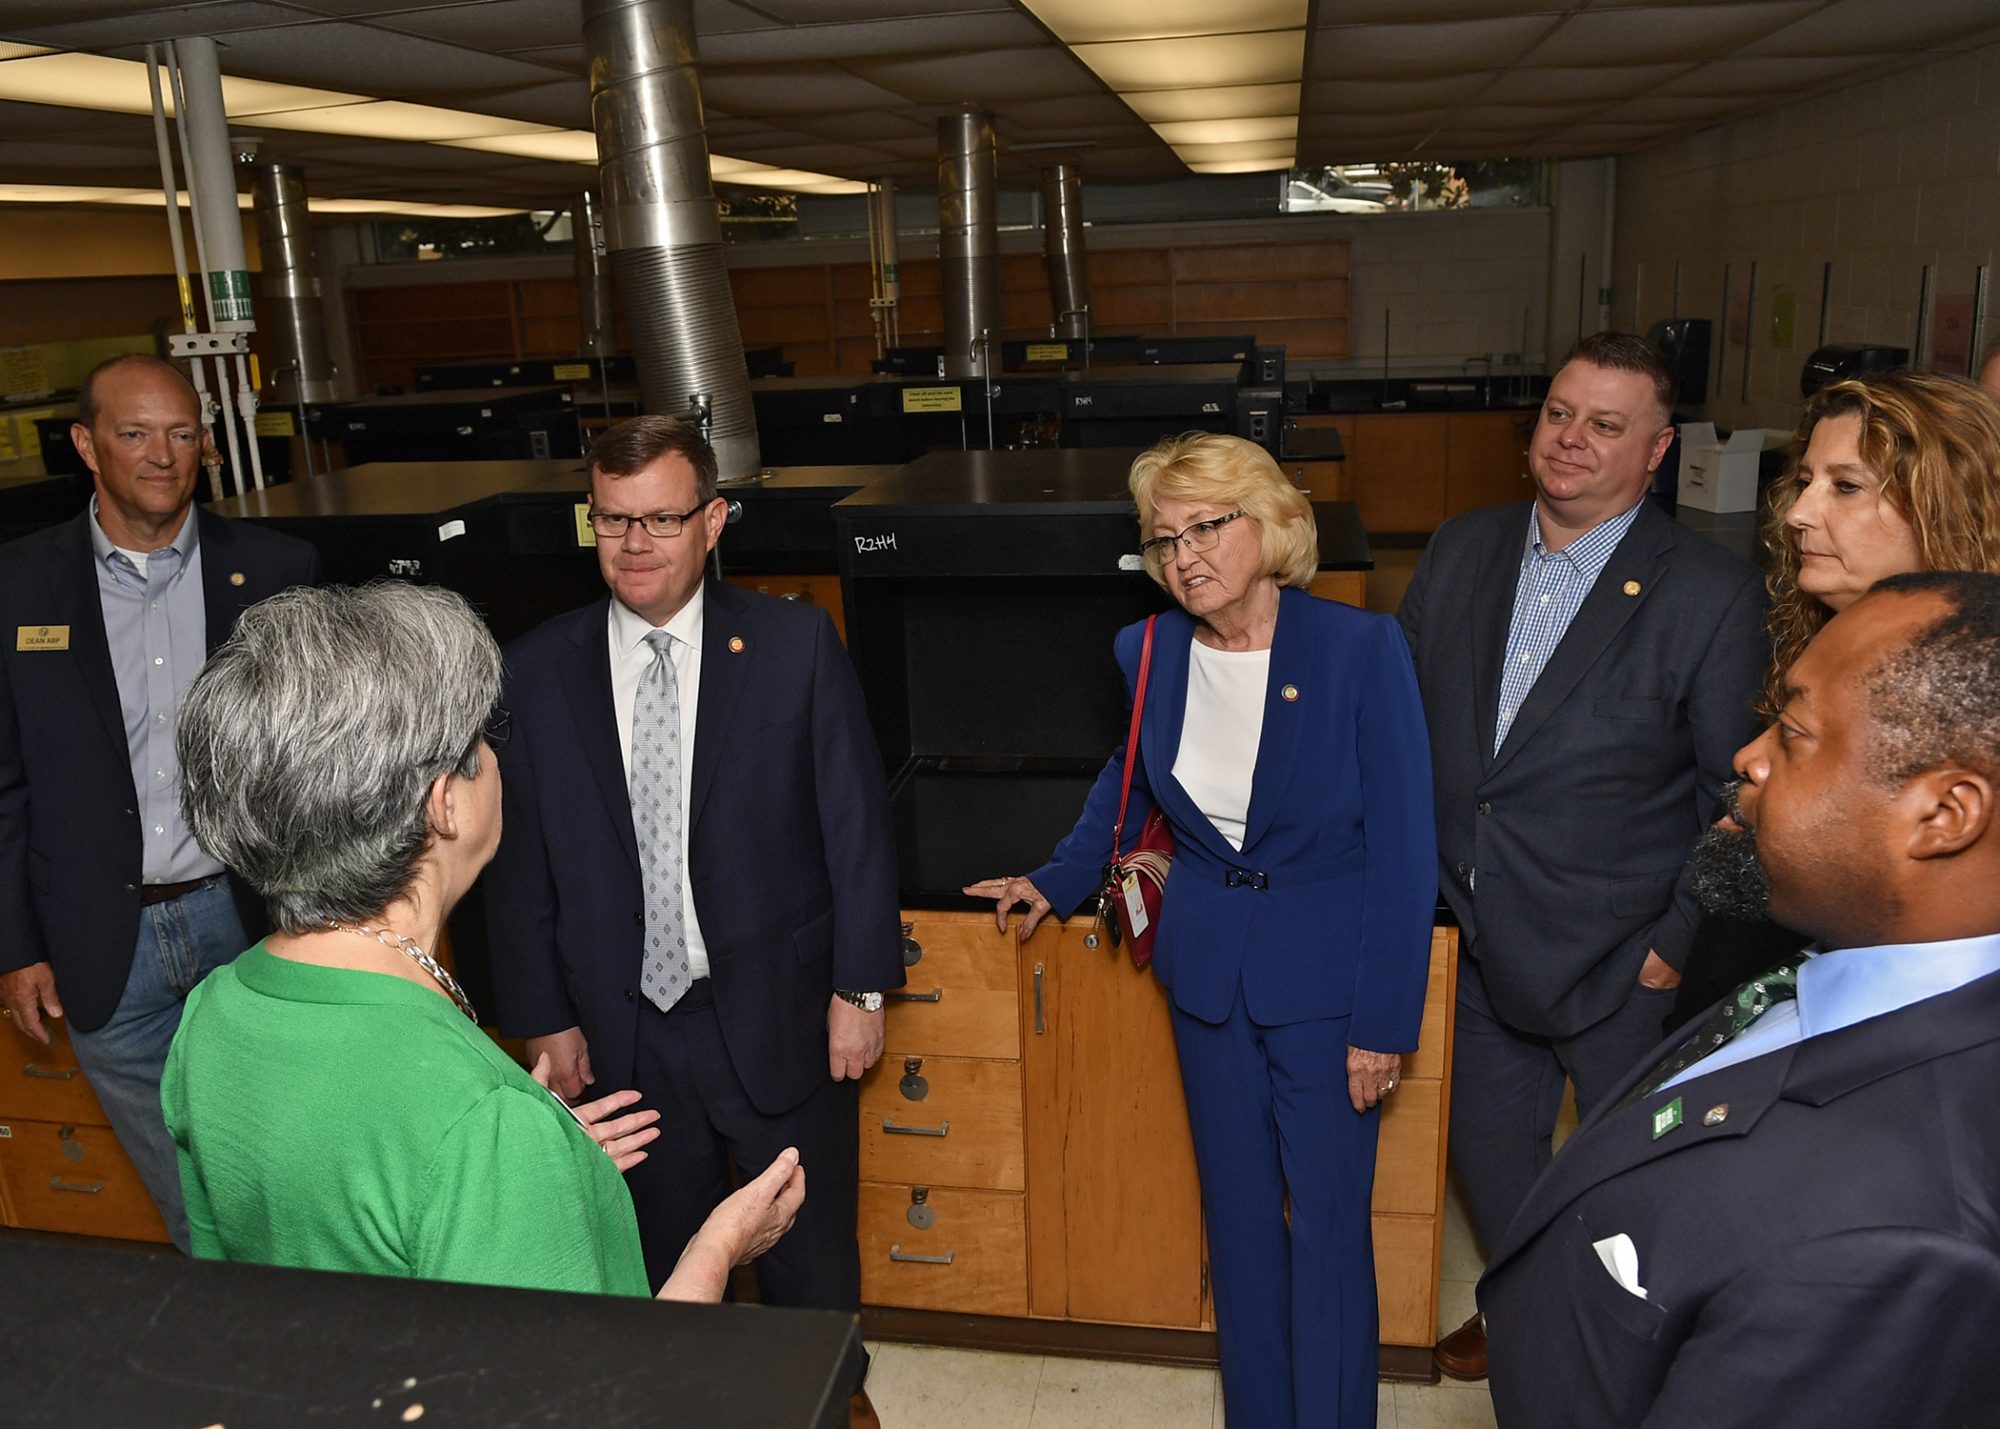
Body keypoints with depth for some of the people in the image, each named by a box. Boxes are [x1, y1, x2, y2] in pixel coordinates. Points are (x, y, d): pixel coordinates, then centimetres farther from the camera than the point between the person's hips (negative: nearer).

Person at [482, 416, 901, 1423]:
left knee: (811, 1258, 16)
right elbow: (518, 864, 1)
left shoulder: (795, 645, -8)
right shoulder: (535, 672, -3)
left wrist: (860, 987, -6)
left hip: (779, 1019, -1)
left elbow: (857, 823, -5)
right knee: (662, 1268, 19)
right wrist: (544, 1020, 2)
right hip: (621, 1034, 2)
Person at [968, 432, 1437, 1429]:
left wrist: (1385, 1020, -12)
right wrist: (1060, 880, 17)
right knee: (1238, 1216, 16)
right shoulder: (1149, 654, -3)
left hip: (1327, 976, -3)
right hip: (1207, 968, 4)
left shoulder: (1362, 649, -15)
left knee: (1328, 1223, 5)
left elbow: (1403, 849, -13)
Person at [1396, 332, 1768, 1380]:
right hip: (1478, 940, 4)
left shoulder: (1712, 595, -14)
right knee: (1488, 1146, 21)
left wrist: (1681, 942, -10)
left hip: (1619, 959, -4)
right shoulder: (1458, 552, 0)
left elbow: (1737, 793, -9)